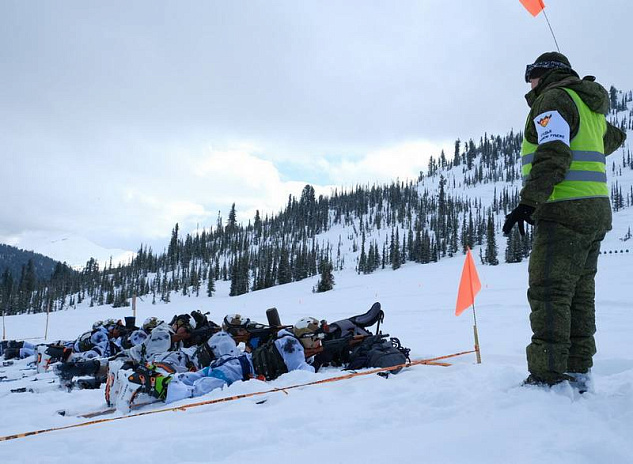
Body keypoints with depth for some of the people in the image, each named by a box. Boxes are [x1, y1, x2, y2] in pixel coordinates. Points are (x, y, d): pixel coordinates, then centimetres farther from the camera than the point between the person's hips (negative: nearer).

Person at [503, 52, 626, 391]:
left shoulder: (554, 97, -5)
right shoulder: (589, 108, 24)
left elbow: (553, 155, -19)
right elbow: (614, 138, 43)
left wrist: (528, 202, -25)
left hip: (565, 211, -10)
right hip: (596, 213, 10)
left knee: (549, 294, -12)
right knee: (579, 295, 11)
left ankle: (548, 378, -13)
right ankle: (578, 371, 16)